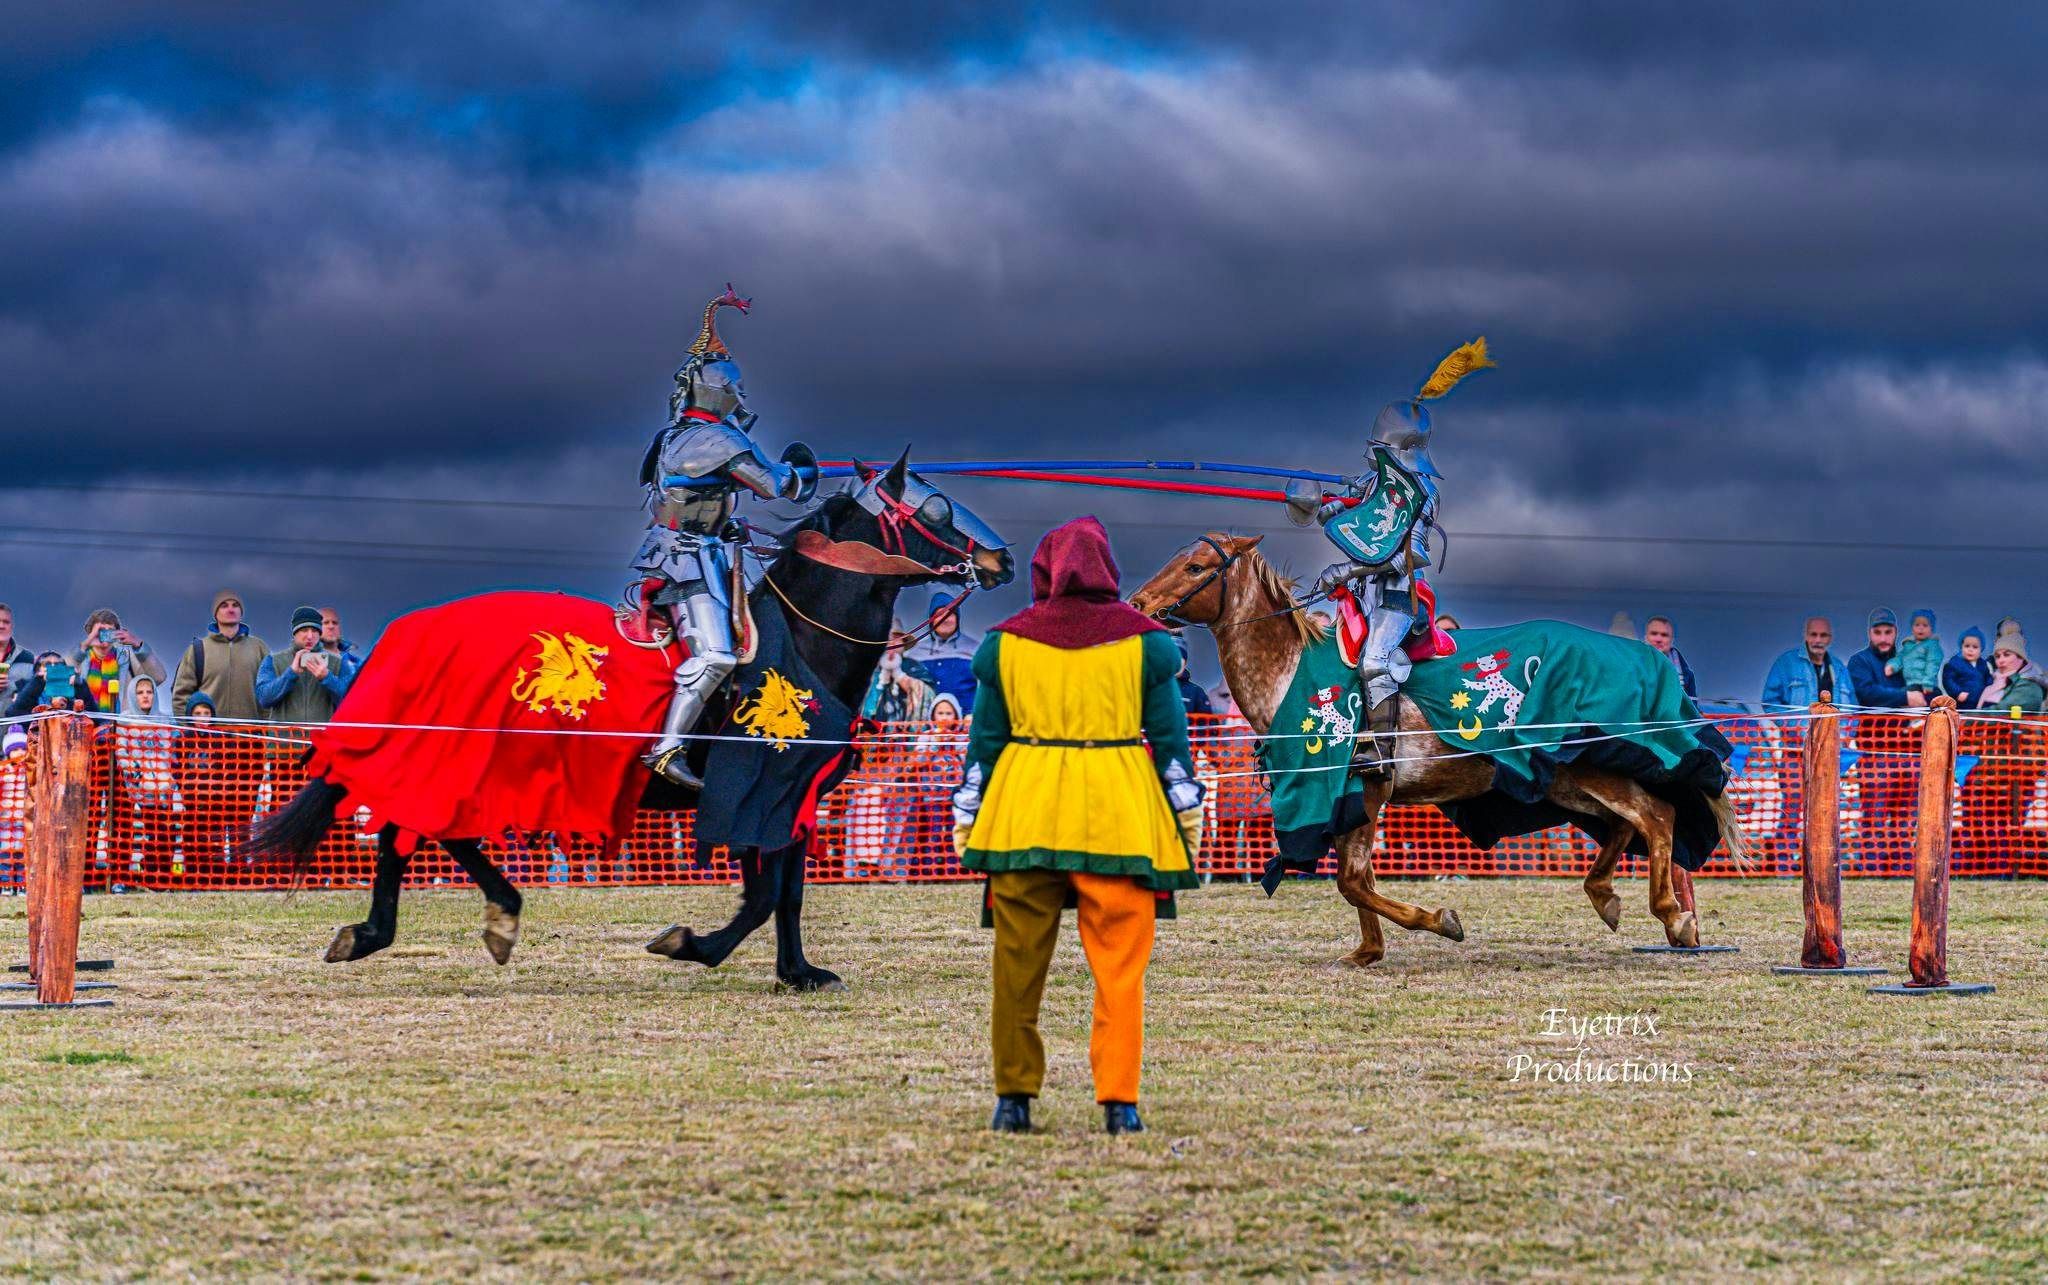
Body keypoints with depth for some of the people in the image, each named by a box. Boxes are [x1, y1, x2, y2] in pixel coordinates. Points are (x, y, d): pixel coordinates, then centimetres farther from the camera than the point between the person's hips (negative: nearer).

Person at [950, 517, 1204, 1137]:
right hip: (1119, 820, -1)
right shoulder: (1143, 642, 2)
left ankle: (1013, 1099, 11)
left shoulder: (1005, 643, 5)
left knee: (1018, 964, 9)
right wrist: (1188, 815, 13)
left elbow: (985, 739, 8)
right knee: (1119, 968, 3)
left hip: (1023, 820, 1)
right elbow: (1170, 738, 5)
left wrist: (966, 818, 15)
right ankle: (1119, 1102, -3)